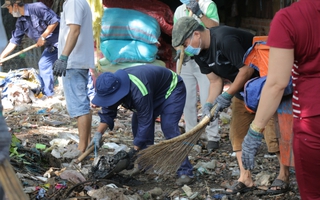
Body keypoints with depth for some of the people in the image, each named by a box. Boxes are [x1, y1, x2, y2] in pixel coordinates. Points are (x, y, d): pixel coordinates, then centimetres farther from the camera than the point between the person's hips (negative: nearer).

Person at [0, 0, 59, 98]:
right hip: (51, 46, 9)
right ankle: (48, 95, 18)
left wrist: (42, 37, -17)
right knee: (43, 65, 11)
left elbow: (54, 21, -22)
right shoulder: (20, 22, 8)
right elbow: (14, 41, 13)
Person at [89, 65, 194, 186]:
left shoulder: (138, 91, -42)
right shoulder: (111, 87, -17)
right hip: (154, 94, 9)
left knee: (169, 128, -23)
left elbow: (145, 122, -36)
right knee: (137, 124, -2)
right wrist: (98, 133, -23)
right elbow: (107, 114, -7)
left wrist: (134, 151, -32)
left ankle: (185, 172, -21)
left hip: (172, 90, -9)